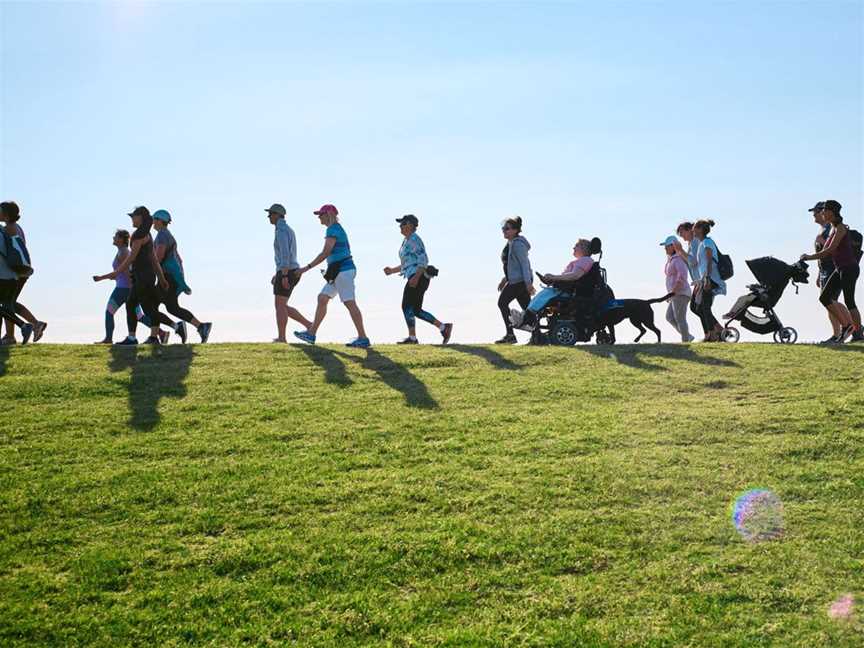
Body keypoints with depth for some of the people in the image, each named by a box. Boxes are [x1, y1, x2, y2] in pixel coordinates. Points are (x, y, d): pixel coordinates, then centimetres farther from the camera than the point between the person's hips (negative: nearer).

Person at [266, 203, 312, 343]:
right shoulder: (288, 231, 21)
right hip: (292, 272, 10)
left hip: (286, 273, -10)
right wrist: (278, 274, 28)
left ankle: (281, 338, 0)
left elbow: (285, 255, -22)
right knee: (282, 306, 11)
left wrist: (284, 276, -25)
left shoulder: (280, 231, -13)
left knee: (279, 306, -3)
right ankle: (309, 325, 8)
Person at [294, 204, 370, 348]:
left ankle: (363, 339, -8)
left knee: (350, 303, -9)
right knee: (322, 299, 11)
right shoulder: (339, 228, 18)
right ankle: (311, 333, 15)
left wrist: (308, 267, -17)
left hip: (342, 270, -11)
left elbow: (326, 252, -19)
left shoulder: (332, 229, -12)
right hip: (339, 271, 11)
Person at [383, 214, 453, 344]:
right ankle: (443, 327, 9)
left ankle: (412, 338, -5)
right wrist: (392, 270, 15)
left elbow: (423, 260, -19)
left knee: (407, 307, -9)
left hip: (418, 278, -10)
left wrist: (416, 277, -28)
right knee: (416, 310, 9)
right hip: (415, 278, 10)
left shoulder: (414, 240, -11)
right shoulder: (407, 241, 20)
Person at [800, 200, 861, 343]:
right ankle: (846, 326, 7)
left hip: (849, 268, -9)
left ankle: (858, 333, 6)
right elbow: (828, 250, 19)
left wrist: (810, 257, -16)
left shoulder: (840, 228, -15)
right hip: (840, 269, 9)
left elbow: (830, 250, -21)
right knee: (825, 297, 2)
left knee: (849, 301, -5)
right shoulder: (833, 228, 12)